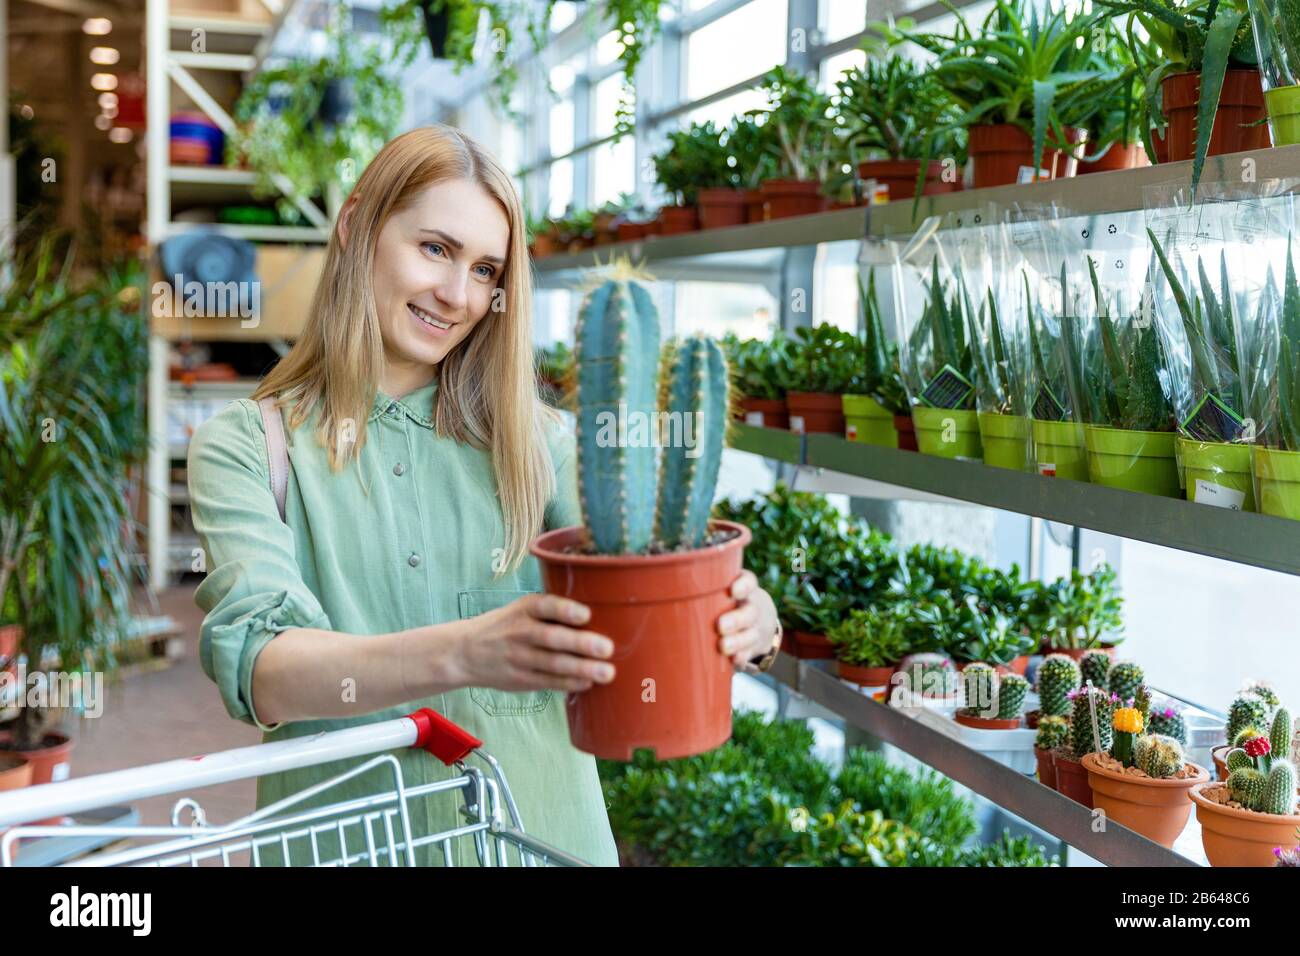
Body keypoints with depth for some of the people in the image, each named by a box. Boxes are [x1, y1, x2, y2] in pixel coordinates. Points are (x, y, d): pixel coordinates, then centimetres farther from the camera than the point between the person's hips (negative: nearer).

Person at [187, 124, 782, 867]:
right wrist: (461, 655, -36)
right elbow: (259, 670, -19)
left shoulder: (536, 441, 1)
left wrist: (741, 624, -30)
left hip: (546, 832, 2)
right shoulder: (244, 447, -5)